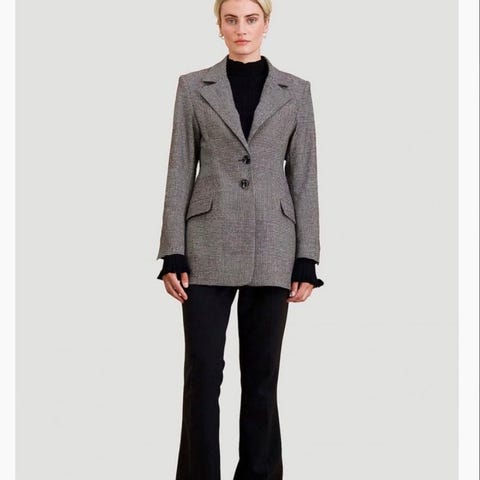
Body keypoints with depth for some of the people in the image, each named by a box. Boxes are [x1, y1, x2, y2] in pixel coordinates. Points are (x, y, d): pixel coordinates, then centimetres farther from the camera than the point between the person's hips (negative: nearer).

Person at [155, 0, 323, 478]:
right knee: (203, 372, 0)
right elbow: (180, 172, 2)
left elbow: (304, 178, 4)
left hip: (271, 248, 1)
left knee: (262, 374, 7)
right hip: (209, 246, 0)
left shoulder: (295, 90, 6)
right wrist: (173, 254, -4)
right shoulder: (193, 86, 4)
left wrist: (305, 260, -1)